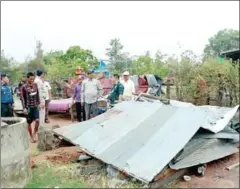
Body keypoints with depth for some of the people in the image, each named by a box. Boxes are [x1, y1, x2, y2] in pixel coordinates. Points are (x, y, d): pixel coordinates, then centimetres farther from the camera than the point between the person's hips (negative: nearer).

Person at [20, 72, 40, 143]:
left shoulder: (35, 85, 3)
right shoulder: (24, 87, -10)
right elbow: (22, 98, -9)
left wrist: (38, 103, 11)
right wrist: (24, 108, -13)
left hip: (35, 106, 3)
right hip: (28, 107, -3)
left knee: (37, 120, -9)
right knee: (29, 123, 7)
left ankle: (34, 133, 14)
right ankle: (31, 137, 21)